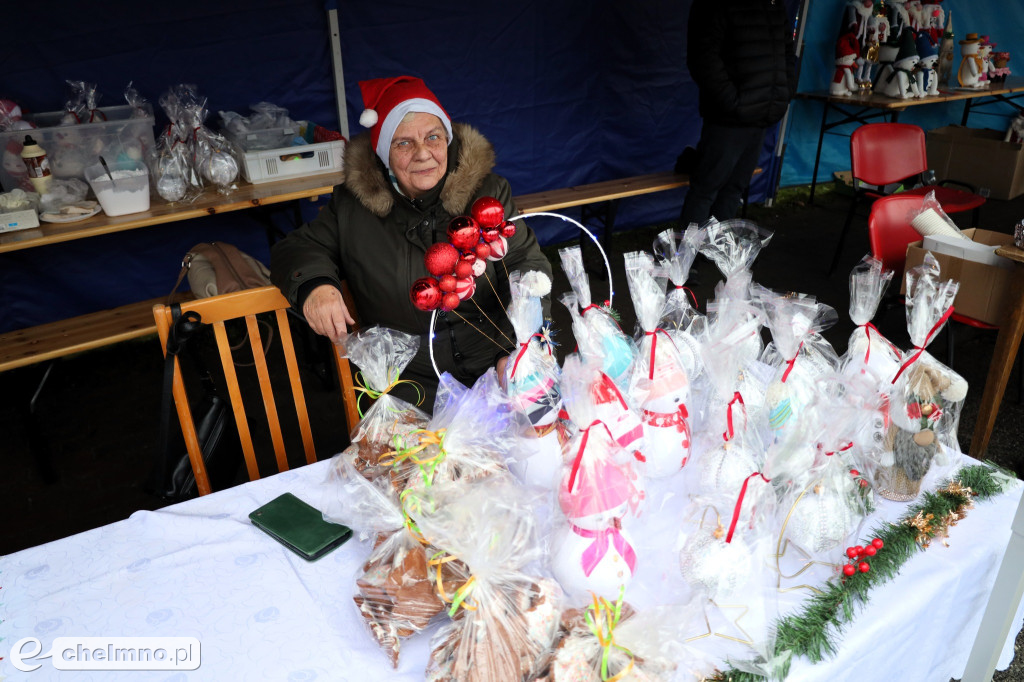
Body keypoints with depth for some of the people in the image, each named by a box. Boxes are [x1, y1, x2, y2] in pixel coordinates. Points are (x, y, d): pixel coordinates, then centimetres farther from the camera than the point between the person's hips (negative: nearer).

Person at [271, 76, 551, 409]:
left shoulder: (488, 193, 4)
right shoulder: (351, 206, 4)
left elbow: (529, 264, 1)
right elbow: (295, 248, 14)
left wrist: (520, 348, -16)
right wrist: (312, 283, -13)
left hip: (495, 365, 1)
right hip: (410, 379, -1)